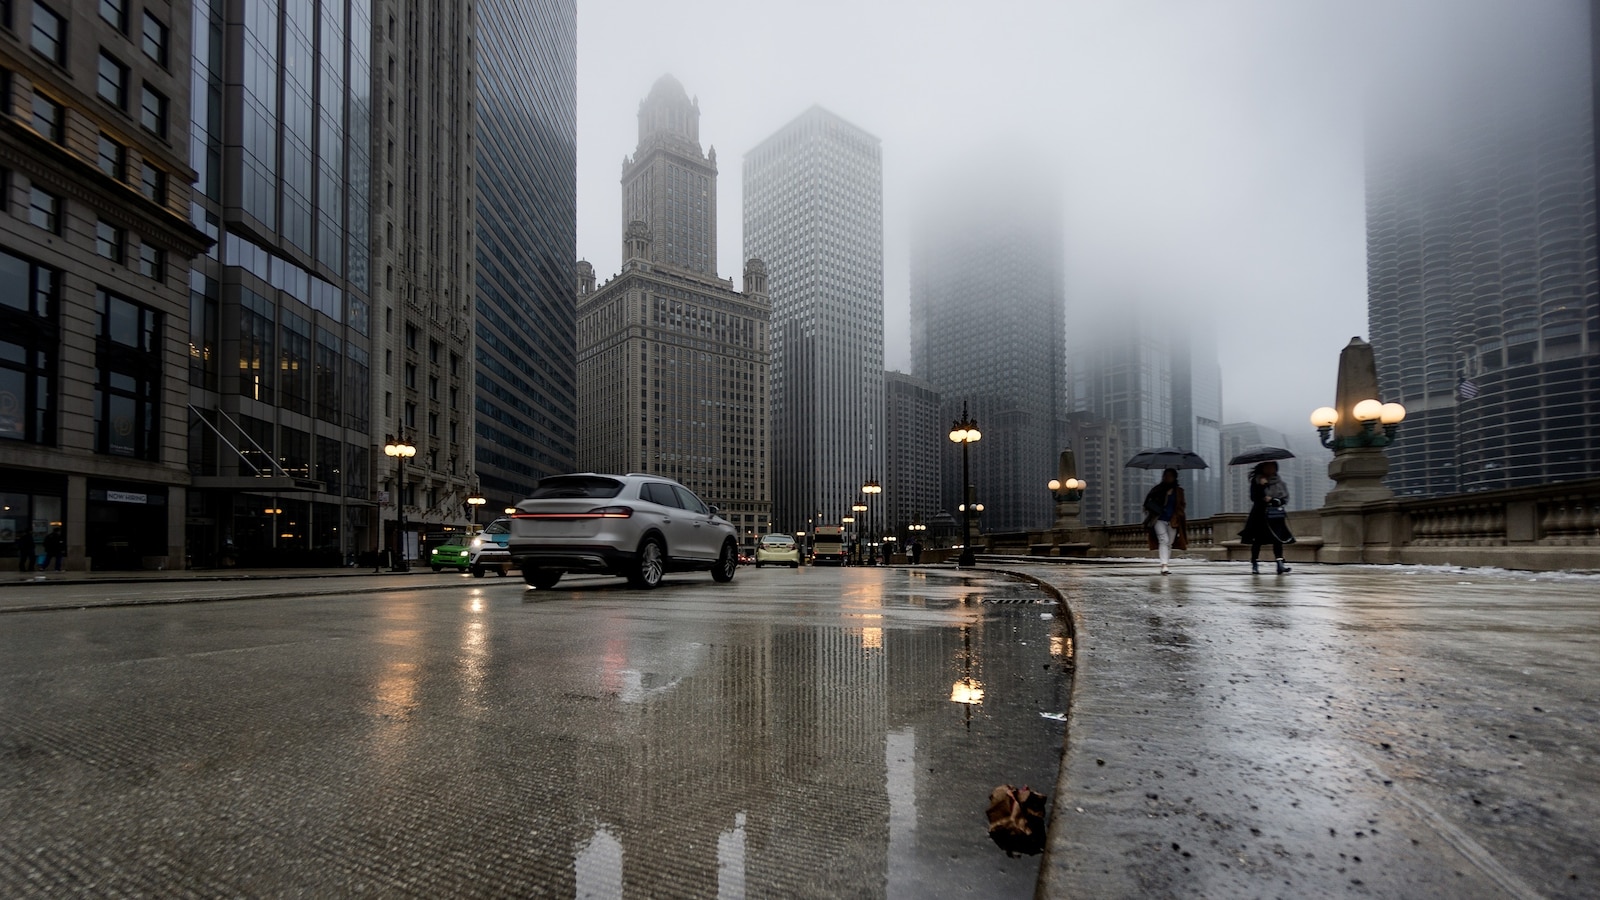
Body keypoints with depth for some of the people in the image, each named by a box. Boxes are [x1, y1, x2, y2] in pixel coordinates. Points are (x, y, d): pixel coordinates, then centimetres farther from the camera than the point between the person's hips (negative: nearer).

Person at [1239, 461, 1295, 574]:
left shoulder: (1279, 482, 9)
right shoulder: (1256, 481, 3)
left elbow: (1285, 498, 4)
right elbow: (1254, 498, -8)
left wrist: (1272, 500, -11)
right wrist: (1261, 486, -19)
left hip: (1276, 515, 2)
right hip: (1259, 515, -2)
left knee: (1278, 539, -8)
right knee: (1257, 540, 1)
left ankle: (1280, 564, -13)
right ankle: (1254, 565, 7)